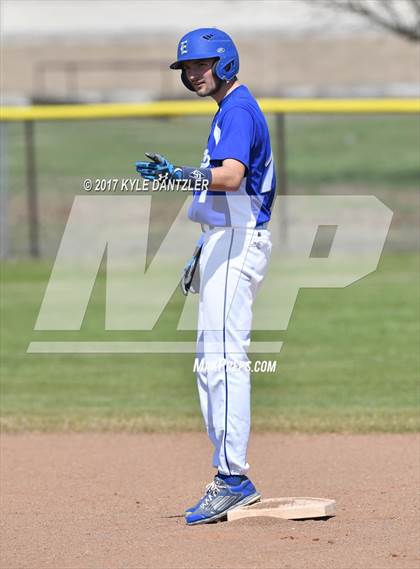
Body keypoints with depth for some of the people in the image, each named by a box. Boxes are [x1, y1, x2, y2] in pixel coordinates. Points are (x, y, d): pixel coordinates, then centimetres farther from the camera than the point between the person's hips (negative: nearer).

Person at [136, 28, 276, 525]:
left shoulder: (239, 110, -12)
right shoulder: (230, 110, 20)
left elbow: (231, 176, -30)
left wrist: (180, 175, -45)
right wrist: (201, 253, 26)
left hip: (237, 242, -11)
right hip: (226, 242, 11)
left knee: (223, 359, -16)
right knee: (213, 362, 12)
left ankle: (233, 478, -20)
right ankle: (231, 479, 15)